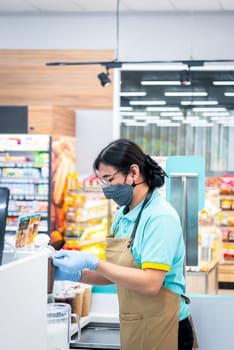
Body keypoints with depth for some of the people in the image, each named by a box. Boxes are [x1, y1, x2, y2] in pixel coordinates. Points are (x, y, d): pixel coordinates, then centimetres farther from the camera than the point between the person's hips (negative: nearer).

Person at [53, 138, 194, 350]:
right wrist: (76, 274, -3)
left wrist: (93, 263, -24)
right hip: (132, 329, 8)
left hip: (160, 332, -8)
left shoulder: (161, 217, -18)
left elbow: (150, 284, -25)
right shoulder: (122, 215, 8)